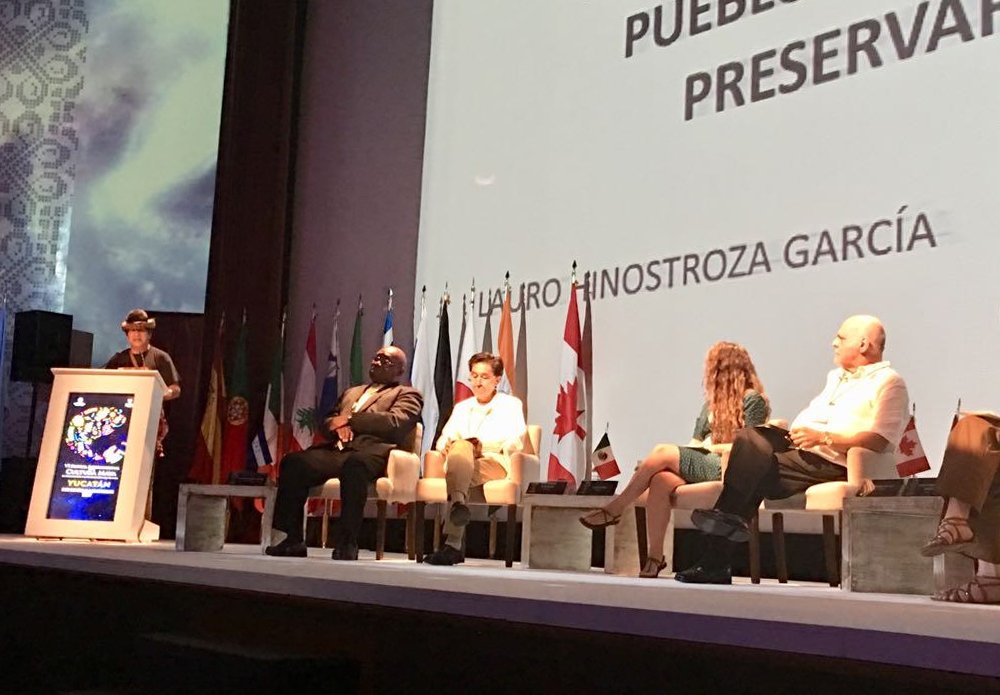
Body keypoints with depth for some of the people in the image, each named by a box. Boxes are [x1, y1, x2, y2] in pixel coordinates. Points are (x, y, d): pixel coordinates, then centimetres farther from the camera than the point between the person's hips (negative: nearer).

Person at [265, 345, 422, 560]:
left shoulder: (407, 394, 16)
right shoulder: (351, 392, 37)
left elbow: (395, 422, -4)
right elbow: (328, 420, 28)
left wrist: (350, 419, -2)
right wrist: (338, 425, 2)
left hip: (371, 450, -6)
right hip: (336, 449, 6)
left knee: (353, 465, -41)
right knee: (293, 462, -21)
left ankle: (348, 543, -38)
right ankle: (292, 540, -19)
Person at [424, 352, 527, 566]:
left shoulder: (510, 404, 18)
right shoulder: (461, 407, 31)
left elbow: (515, 443, 2)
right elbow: (443, 438, 18)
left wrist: (483, 446, -14)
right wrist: (447, 445, -7)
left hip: (496, 464, -3)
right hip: (461, 464, 3)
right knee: (460, 446, -35)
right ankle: (458, 503, -58)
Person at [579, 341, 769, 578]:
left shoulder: (753, 400, 1)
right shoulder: (713, 401, 25)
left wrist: (711, 446, -5)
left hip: (728, 469, -7)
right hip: (703, 465, 7)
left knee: (662, 452, -22)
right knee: (661, 481, -26)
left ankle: (614, 509, -11)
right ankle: (655, 556, -25)